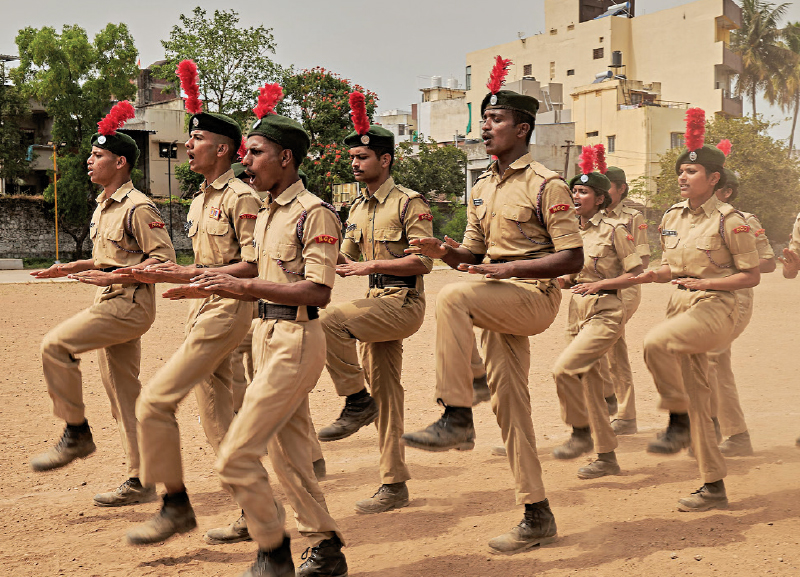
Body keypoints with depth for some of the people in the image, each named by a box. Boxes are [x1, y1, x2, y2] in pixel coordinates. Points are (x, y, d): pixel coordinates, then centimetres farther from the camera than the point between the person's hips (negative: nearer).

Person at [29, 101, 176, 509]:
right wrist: (73, 268, 15)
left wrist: (114, 277, -23)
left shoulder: (138, 208, -14)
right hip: (110, 306, 10)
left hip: (130, 304, -10)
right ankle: (141, 481, 16)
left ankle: (77, 433, -6)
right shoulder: (102, 206, 16)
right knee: (122, 393, 10)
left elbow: (165, 258, -19)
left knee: (55, 345, -19)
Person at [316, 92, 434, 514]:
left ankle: (357, 401, -12)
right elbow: (345, 261, 20)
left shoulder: (409, 203, -9)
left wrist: (372, 265, -19)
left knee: (329, 320, -28)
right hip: (376, 306, 8)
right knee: (385, 396, 9)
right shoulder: (358, 209, 14)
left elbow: (423, 262, -16)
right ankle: (394, 485, 17)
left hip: (403, 304, -8)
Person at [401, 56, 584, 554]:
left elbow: (573, 258, -14)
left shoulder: (546, 185, -9)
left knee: (453, 298, -32)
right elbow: (475, 255, 19)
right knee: (509, 404, 7)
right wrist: (444, 252, -3)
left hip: (534, 296, -8)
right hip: (498, 305, 8)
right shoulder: (482, 189, 15)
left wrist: (508, 268, -21)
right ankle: (537, 516, 16)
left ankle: (457, 420, -27)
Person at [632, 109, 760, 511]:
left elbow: (751, 277, -8)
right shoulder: (672, 217, 11)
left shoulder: (729, 221, -9)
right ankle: (714, 487, 17)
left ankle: (679, 422, -13)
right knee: (696, 395, 7)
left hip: (714, 308, -7)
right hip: (680, 306, 7)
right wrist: (656, 275, -1)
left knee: (656, 342, -34)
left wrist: (704, 283, -19)